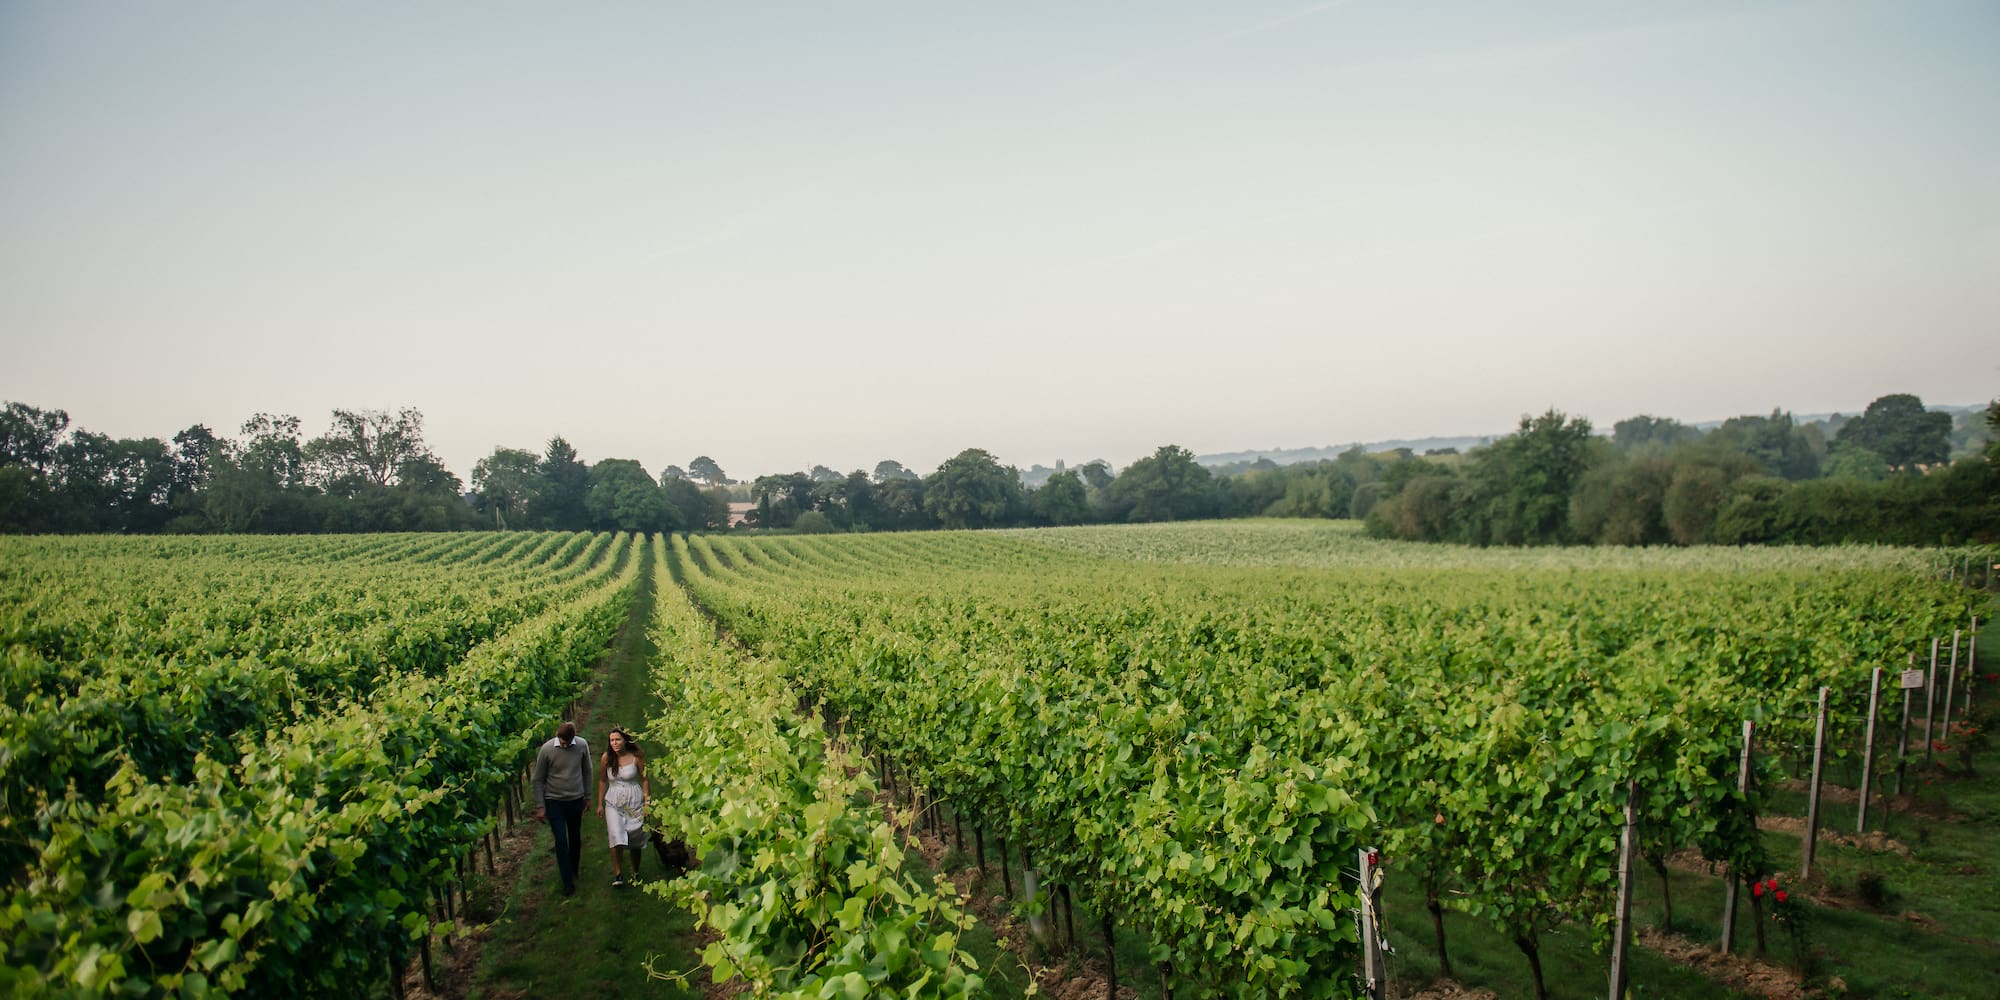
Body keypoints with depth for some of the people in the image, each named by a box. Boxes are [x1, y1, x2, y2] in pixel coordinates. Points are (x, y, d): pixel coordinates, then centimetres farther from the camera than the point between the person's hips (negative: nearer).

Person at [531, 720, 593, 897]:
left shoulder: (582, 745, -10)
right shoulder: (546, 750, -17)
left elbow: (586, 771, 6)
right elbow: (538, 780, -6)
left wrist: (588, 796, 10)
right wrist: (540, 806, -5)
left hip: (576, 800, 3)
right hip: (554, 801, -3)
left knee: (575, 838, 16)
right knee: (561, 841, -6)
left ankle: (574, 871, 38)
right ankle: (568, 882, 2)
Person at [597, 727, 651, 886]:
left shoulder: (636, 757, -7)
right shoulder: (607, 758, -2)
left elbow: (645, 779, -1)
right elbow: (603, 781, 10)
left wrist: (647, 803, -3)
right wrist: (600, 804, 9)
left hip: (634, 803, -1)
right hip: (613, 804, 1)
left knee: (635, 841, 7)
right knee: (616, 837, -17)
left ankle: (635, 873, 25)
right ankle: (618, 874, -10)